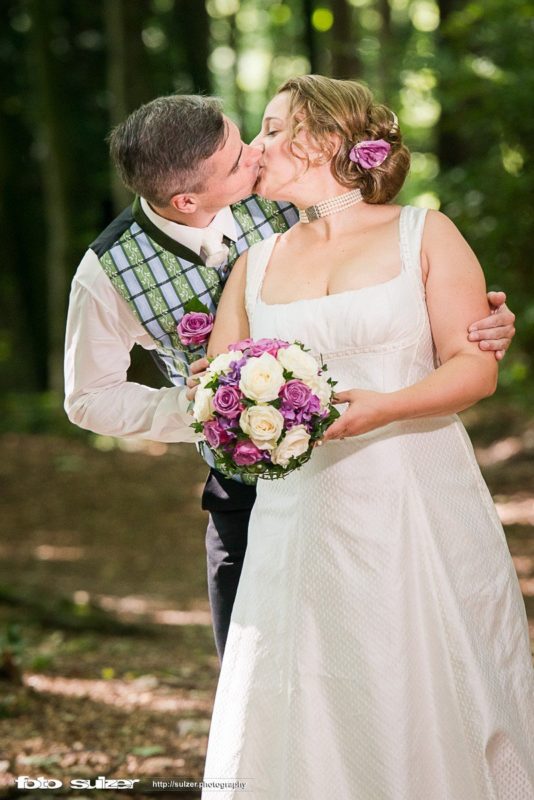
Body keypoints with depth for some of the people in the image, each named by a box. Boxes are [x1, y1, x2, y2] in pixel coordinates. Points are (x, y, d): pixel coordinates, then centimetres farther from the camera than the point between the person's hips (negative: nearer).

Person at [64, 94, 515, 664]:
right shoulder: (106, 275, -17)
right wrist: (193, 408, -18)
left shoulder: (281, 195, -14)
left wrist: (483, 322, -21)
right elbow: (89, 398, -1)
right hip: (247, 484, -1)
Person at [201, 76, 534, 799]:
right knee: (304, 718, -1)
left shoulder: (423, 235, 4)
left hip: (420, 509, -3)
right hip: (300, 516, 3)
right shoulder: (257, 263, 14)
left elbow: (476, 366, -2)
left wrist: (384, 406, -19)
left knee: (431, 702, 0)